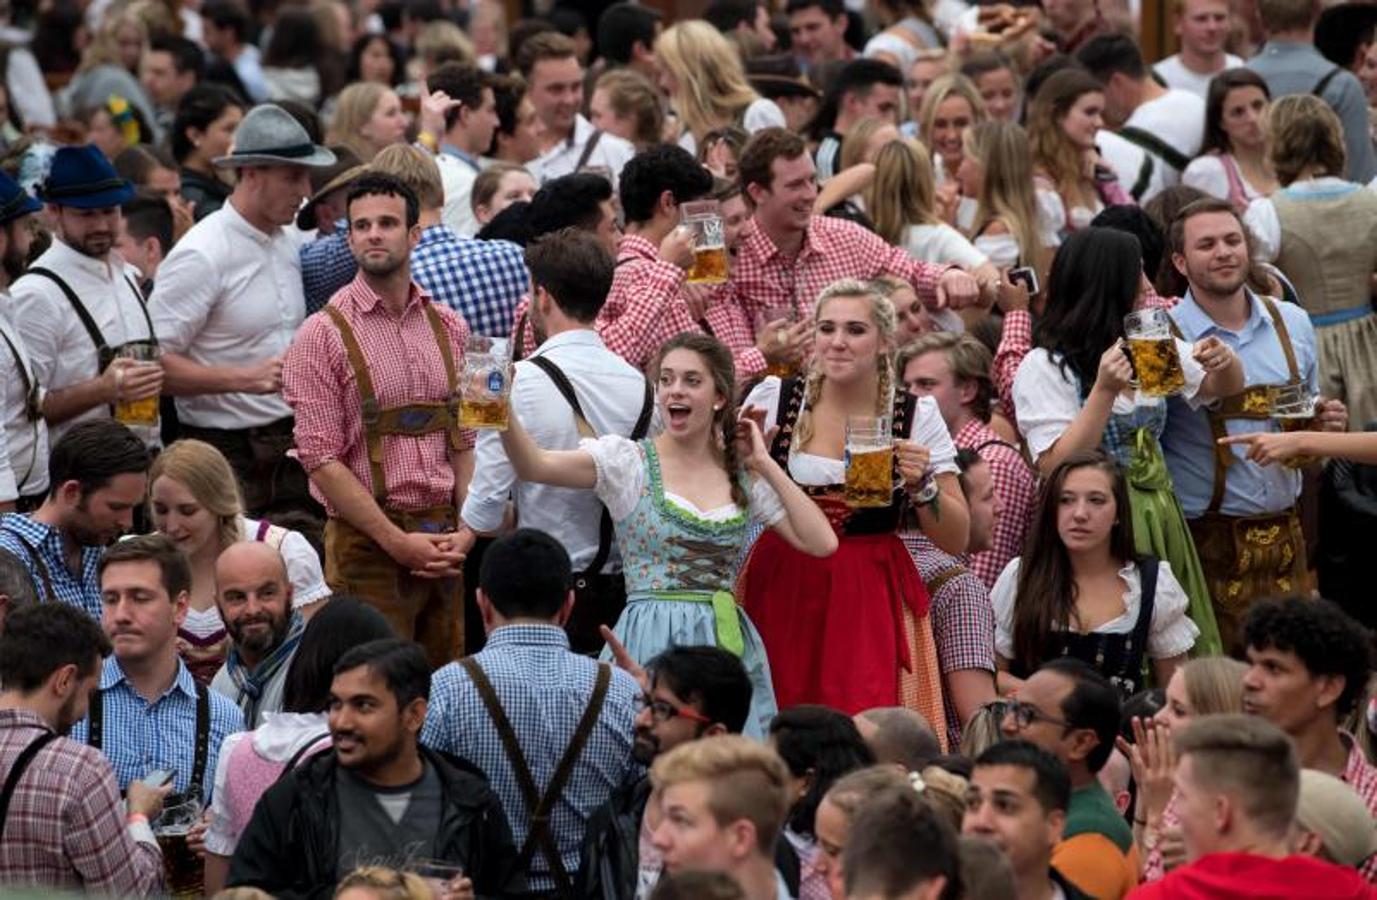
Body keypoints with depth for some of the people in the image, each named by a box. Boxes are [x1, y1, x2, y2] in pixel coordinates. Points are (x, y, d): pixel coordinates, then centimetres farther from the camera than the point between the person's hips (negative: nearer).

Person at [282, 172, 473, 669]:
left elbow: (464, 442, 14)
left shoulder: (449, 329, 11)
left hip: (444, 540, 5)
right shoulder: (324, 335, -5)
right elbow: (321, 457, -10)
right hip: (369, 547, -5)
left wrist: (465, 532, -1)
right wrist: (398, 542, -13)